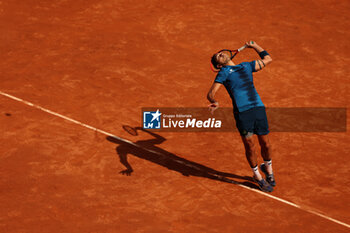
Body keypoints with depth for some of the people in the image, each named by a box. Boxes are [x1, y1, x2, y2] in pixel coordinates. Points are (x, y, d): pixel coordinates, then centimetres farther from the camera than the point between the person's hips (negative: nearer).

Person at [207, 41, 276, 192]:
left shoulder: (246, 66, 24)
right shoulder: (223, 73, 12)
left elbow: (267, 59, 37)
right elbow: (210, 94, 2)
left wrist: (255, 46, 42)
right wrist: (214, 103, -19)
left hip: (258, 107, 3)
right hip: (241, 112, -3)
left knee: (265, 144, 6)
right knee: (250, 147, -2)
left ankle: (268, 168, 35)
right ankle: (257, 176, 19)